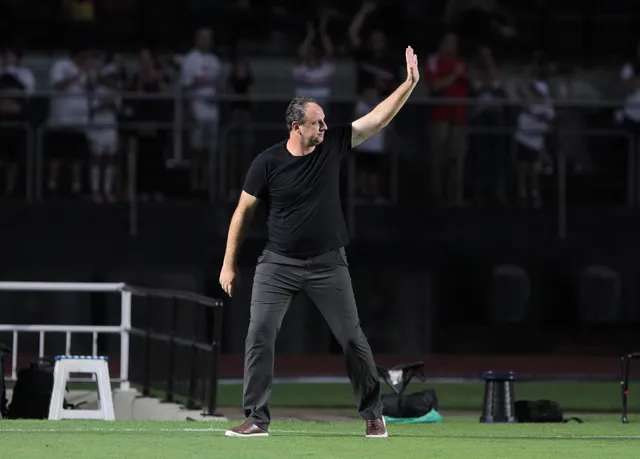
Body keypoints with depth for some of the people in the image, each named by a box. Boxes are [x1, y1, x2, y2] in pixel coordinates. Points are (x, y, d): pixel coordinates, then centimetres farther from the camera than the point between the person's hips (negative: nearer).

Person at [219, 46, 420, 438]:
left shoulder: (333, 146, -4)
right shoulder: (268, 162, -9)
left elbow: (378, 118, -4)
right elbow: (244, 212, -1)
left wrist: (410, 83, -13)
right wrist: (229, 265, 1)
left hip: (328, 264, 1)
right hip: (278, 265, -1)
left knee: (353, 339, 3)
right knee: (259, 336, -10)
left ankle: (373, 413, 17)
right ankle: (257, 419, -3)